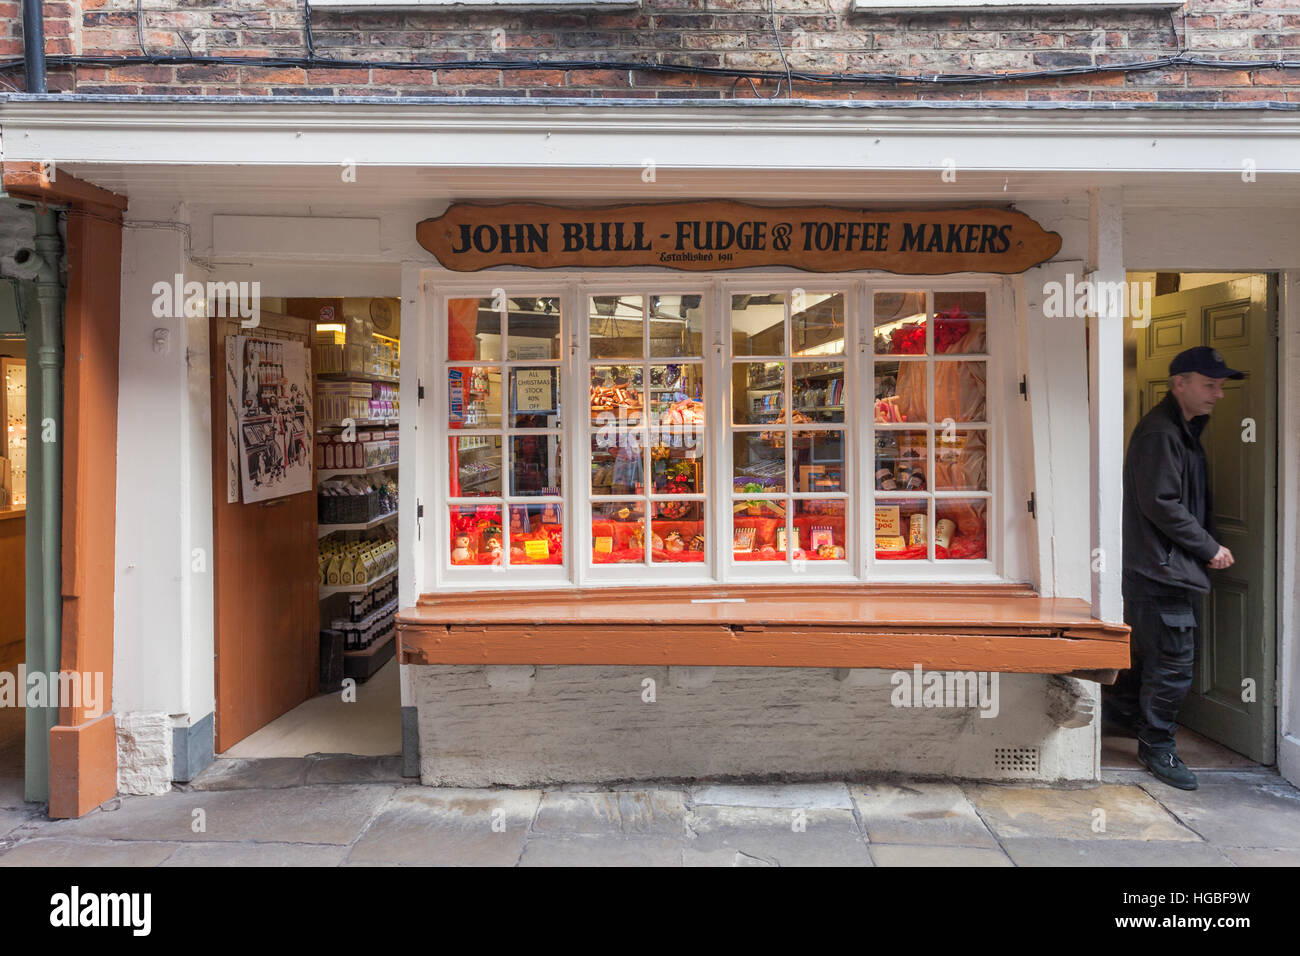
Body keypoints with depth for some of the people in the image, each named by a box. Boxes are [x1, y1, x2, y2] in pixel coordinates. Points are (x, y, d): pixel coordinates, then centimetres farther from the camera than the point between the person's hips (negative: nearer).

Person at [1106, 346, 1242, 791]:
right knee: (1173, 661, -4)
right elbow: (1160, 504, -21)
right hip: (1159, 568, -10)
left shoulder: (1185, 429, 16)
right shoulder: (1159, 431, -16)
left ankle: (1121, 709, 35)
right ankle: (1156, 746, 8)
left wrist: (1206, 546, 10)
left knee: (1151, 651, 19)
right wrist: (1210, 548, -13)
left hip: (1173, 567, 10)